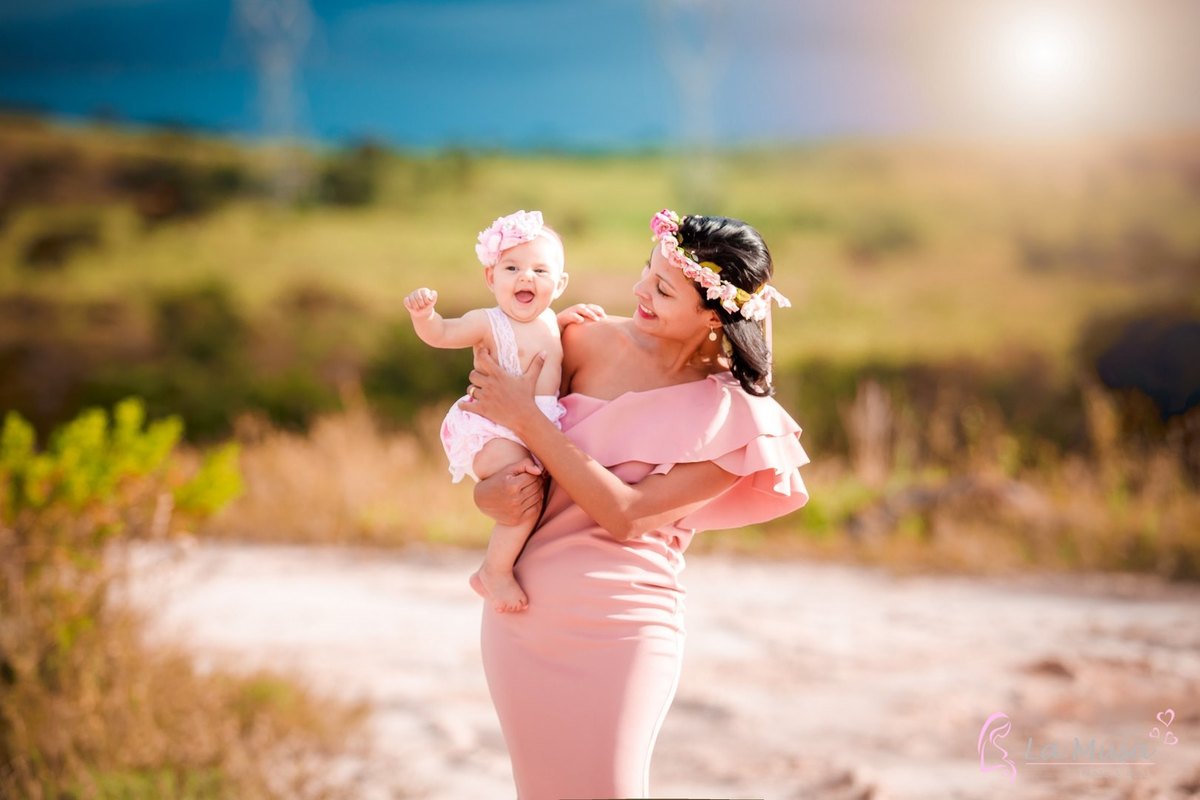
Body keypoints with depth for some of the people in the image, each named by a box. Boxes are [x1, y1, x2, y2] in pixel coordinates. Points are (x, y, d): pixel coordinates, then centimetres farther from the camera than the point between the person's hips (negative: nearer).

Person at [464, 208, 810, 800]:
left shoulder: (736, 417, -10)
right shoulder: (591, 341, 0)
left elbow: (625, 513, -17)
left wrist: (526, 418, -16)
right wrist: (490, 491, -14)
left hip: (617, 630, -4)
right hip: (519, 613, 4)